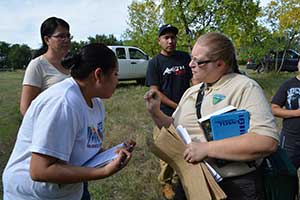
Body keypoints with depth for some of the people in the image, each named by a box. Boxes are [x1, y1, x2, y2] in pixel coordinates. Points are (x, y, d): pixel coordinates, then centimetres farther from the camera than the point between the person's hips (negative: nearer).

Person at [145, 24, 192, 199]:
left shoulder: (185, 57, 8)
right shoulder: (155, 63, -1)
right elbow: (155, 92, -5)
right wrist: (177, 106, -11)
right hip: (166, 115, -3)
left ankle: (179, 178, 29)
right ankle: (166, 183, 23)